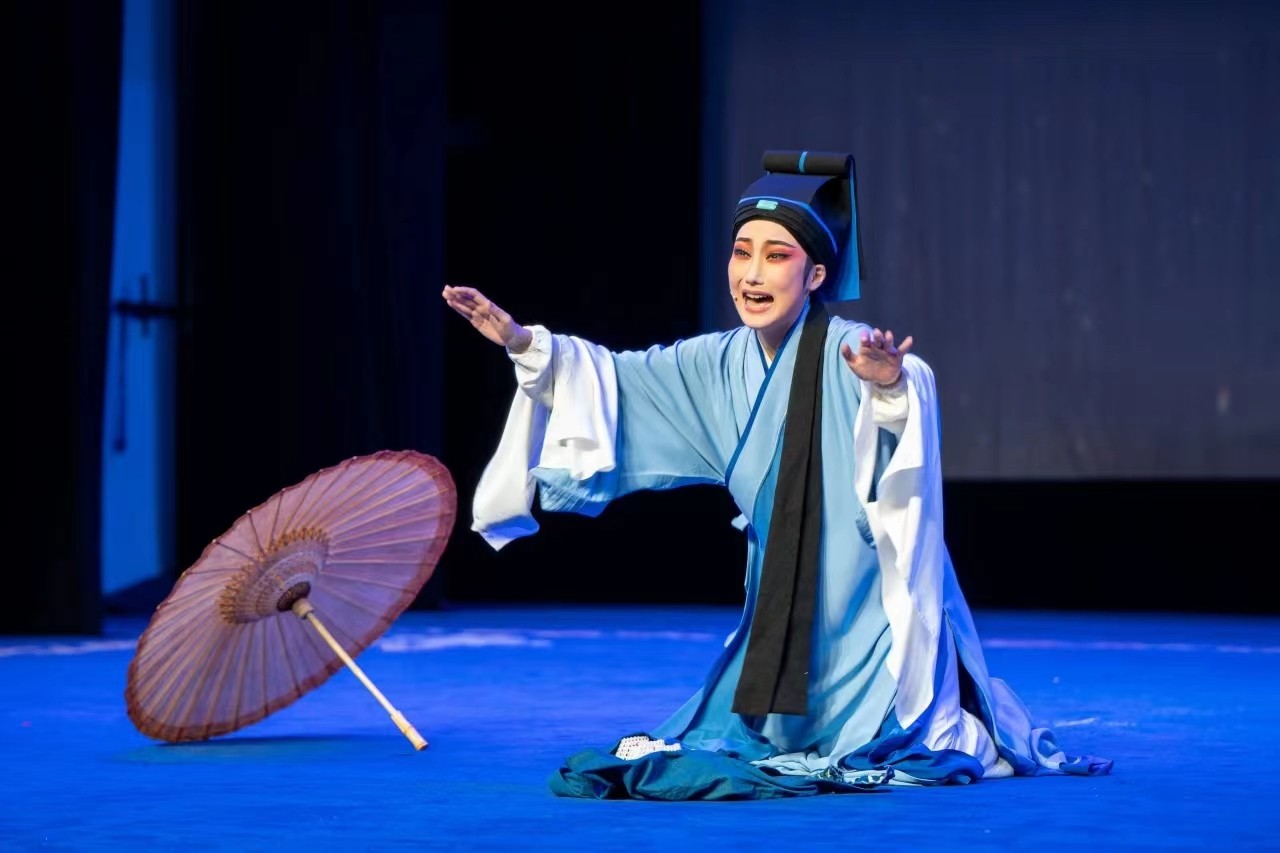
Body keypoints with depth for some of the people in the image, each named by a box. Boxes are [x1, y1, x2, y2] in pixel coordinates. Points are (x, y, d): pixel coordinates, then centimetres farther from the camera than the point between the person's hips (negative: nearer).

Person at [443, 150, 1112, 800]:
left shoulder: (850, 355, -19)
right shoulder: (725, 364, 0)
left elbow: (912, 396, -40)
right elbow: (614, 377, 10)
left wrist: (890, 384, -62)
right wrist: (523, 343, -2)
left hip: (870, 614, -7)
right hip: (780, 617, 7)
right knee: (729, 749, 14)